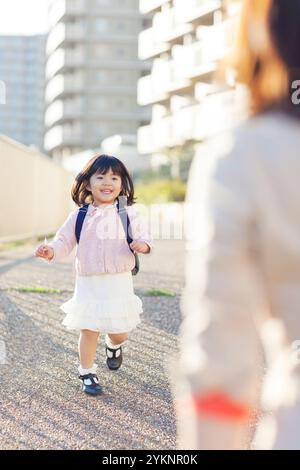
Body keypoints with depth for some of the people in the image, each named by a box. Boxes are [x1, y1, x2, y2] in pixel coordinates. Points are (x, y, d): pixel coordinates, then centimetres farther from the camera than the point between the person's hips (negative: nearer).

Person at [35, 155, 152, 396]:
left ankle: (114, 345, 47)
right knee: (88, 331, 2)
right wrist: (51, 251, -16)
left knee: (120, 330, 10)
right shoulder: (79, 216, 0)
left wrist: (143, 244, -24)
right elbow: (64, 240, 4)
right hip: (88, 283, 0)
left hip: (119, 283, 0)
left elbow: (144, 236, -1)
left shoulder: (129, 214, -2)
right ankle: (87, 373, 22)